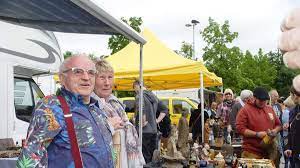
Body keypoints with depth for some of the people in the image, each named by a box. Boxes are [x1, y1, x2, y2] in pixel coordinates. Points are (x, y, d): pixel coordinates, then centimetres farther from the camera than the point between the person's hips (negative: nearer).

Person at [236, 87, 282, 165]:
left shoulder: (270, 109, 12)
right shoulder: (245, 110, -6)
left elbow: (278, 125, 21)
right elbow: (240, 128, -12)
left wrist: (275, 131, -1)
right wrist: (257, 134, -17)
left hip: (270, 150, 5)